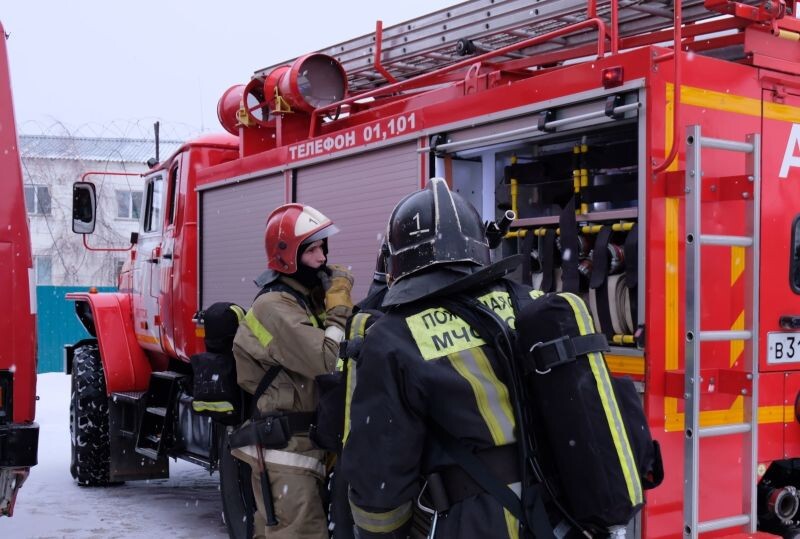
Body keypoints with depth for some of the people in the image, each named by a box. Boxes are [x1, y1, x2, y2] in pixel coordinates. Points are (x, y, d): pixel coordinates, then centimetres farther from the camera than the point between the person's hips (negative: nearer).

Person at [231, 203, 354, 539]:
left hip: (301, 446, 10)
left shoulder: (310, 296, 13)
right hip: (285, 450, -10)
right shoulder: (275, 307, -17)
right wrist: (340, 308, -15)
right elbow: (328, 362, -25)